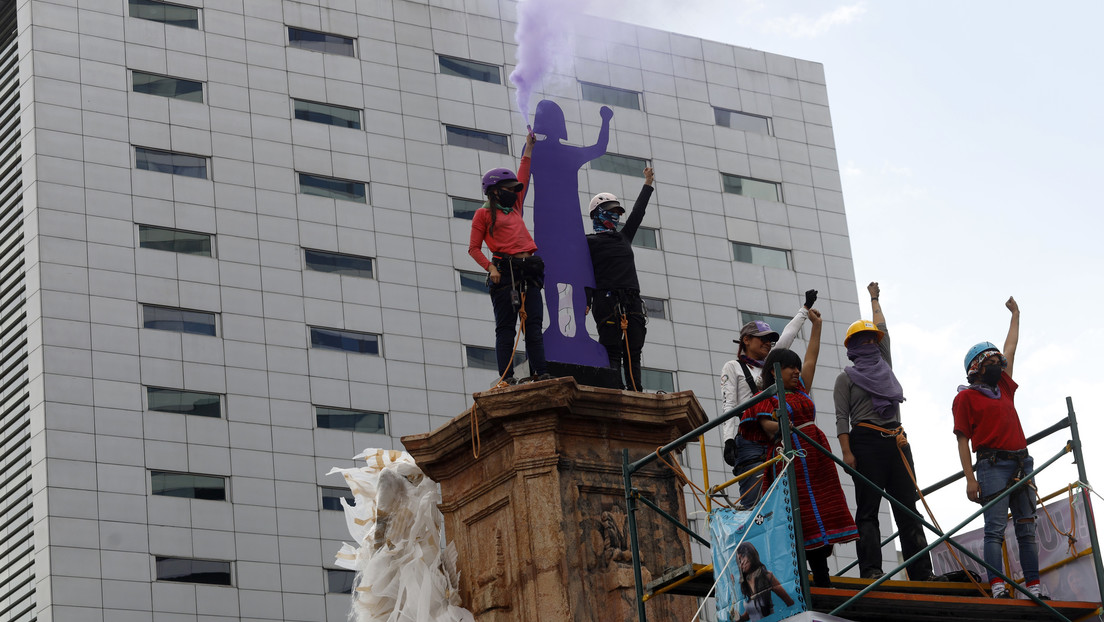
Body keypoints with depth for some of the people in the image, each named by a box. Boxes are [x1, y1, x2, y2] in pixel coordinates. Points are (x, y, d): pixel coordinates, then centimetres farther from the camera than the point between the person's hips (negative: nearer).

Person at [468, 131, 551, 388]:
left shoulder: (515, 208, 22)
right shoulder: (484, 214, 5)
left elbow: (522, 178, 33)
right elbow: (474, 247, 1)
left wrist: (528, 147, 37)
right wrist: (490, 267, -13)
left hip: (528, 272, 6)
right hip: (505, 271, -6)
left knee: (534, 324, 0)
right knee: (506, 326, -7)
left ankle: (540, 373, -3)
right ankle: (506, 376, -10)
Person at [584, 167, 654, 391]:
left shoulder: (623, 237, 26)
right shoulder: (590, 242, 7)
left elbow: (637, 213, 35)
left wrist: (648, 184, 38)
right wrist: (585, 302, -13)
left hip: (632, 300, 6)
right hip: (607, 299, -6)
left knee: (633, 353, -2)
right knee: (612, 350, -13)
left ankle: (636, 393, -6)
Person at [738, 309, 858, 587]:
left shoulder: (799, 392, 21)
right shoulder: (766, 398, 2)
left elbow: (811, 359, 27)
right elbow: (767, 425, -9)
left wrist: (816, 325, 30)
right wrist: (780, 428, -27)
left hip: (817, 457, 7)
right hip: (792, 458, -7)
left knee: (823, 517, 3)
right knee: (805, 519, -11)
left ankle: (824, 582, 3)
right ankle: (820, 579, -13)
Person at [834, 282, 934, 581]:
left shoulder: (883, 365, 21)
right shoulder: (846, 377, 7)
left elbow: (883, 331, 33)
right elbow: (842, 418, -1)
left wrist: (874, 299, 46)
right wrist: (847, 452, -12)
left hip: (896, 442, 5)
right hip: (865, 441, -5)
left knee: (908, 508, 0)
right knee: (868, 509, -9)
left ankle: (922, 574, -4)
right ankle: (871, 571, -16)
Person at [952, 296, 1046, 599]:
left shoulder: (1004, 387, 22)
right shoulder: (966, 397, 4)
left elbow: (1010, 349, 34)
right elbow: (963, 440, -1)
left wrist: (1015, 314, 43)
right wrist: (970, 479, -10)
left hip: (1021, 465, 6)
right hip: (993, 466, -6)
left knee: (1027, 529, 2)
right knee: (995, 528, -13)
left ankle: (1034, 587, -1)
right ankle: (997, 587, -21)